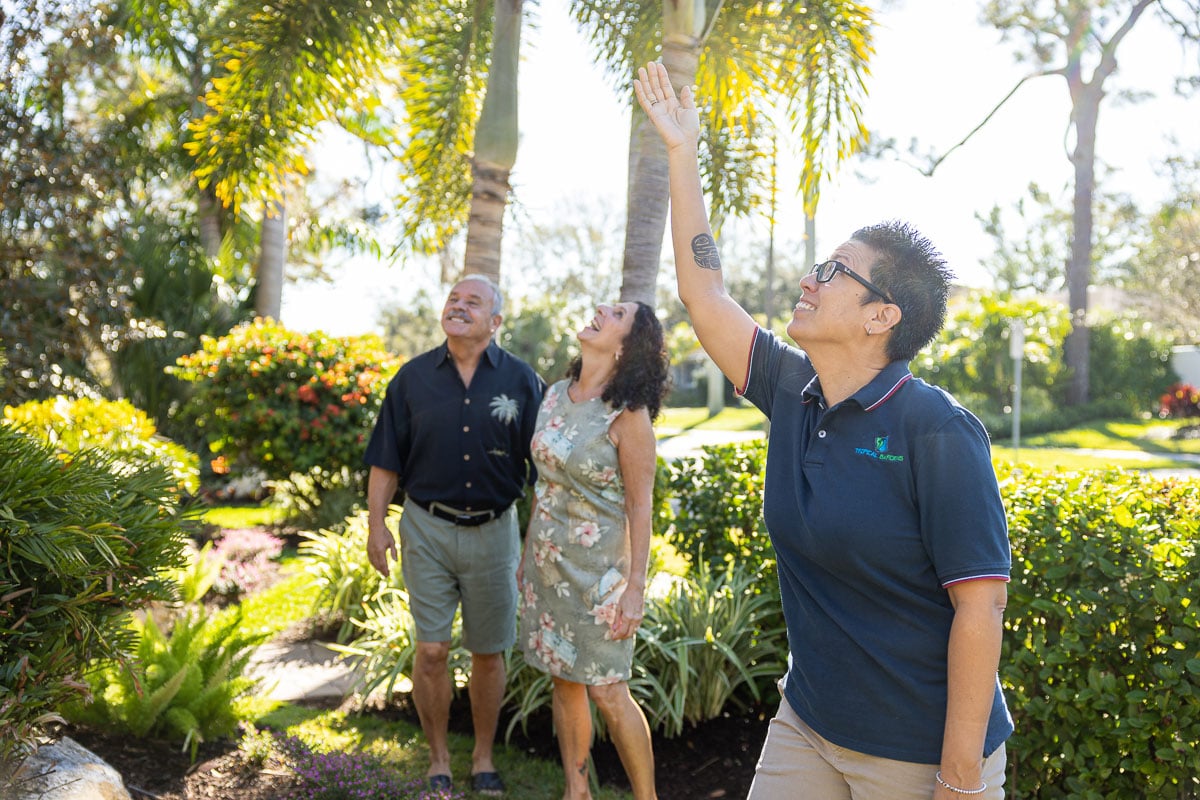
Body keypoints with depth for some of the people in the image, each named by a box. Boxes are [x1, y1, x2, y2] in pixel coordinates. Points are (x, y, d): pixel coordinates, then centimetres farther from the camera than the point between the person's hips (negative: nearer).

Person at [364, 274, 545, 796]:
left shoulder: (521, 380, -1)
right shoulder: (413, 377, 2)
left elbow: (539, 467, 1)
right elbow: (386, 460, 7)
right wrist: (376, 524, 2)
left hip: (492, 531, 0)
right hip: (427, 528, 0)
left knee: (488, 652, 10)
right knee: (431, 651, 2)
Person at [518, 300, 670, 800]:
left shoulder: (628, 415, -16)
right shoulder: (556, 395, 3)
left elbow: (639, 507, -14)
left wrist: (635, 587, -15)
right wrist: (526, 552, 15)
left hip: (599, 567, -6)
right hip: (548, 561, 6)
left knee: (607, 693, -3)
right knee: (565, 681, 14)